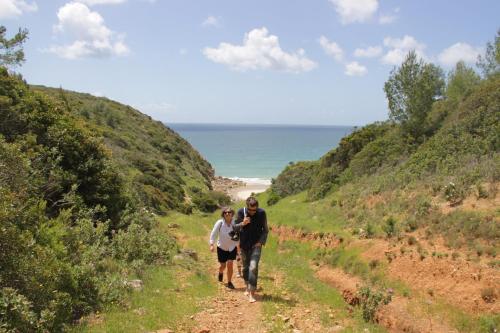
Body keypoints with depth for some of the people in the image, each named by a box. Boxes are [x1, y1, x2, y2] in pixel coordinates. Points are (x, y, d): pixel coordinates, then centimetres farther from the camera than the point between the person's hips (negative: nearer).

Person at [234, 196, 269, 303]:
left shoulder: (261, 213, -12)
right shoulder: (241, 212, -11)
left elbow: (265, 230, -1)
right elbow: (235, 228, -6)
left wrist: (261, 242, -13)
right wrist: (242, 224, -26)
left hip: (256, 245, -2)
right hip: (244, 245, 2)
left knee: (253, 267, -16)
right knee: (246, 267, 14)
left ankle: (252, 293, -16)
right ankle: (248, 287, 37)